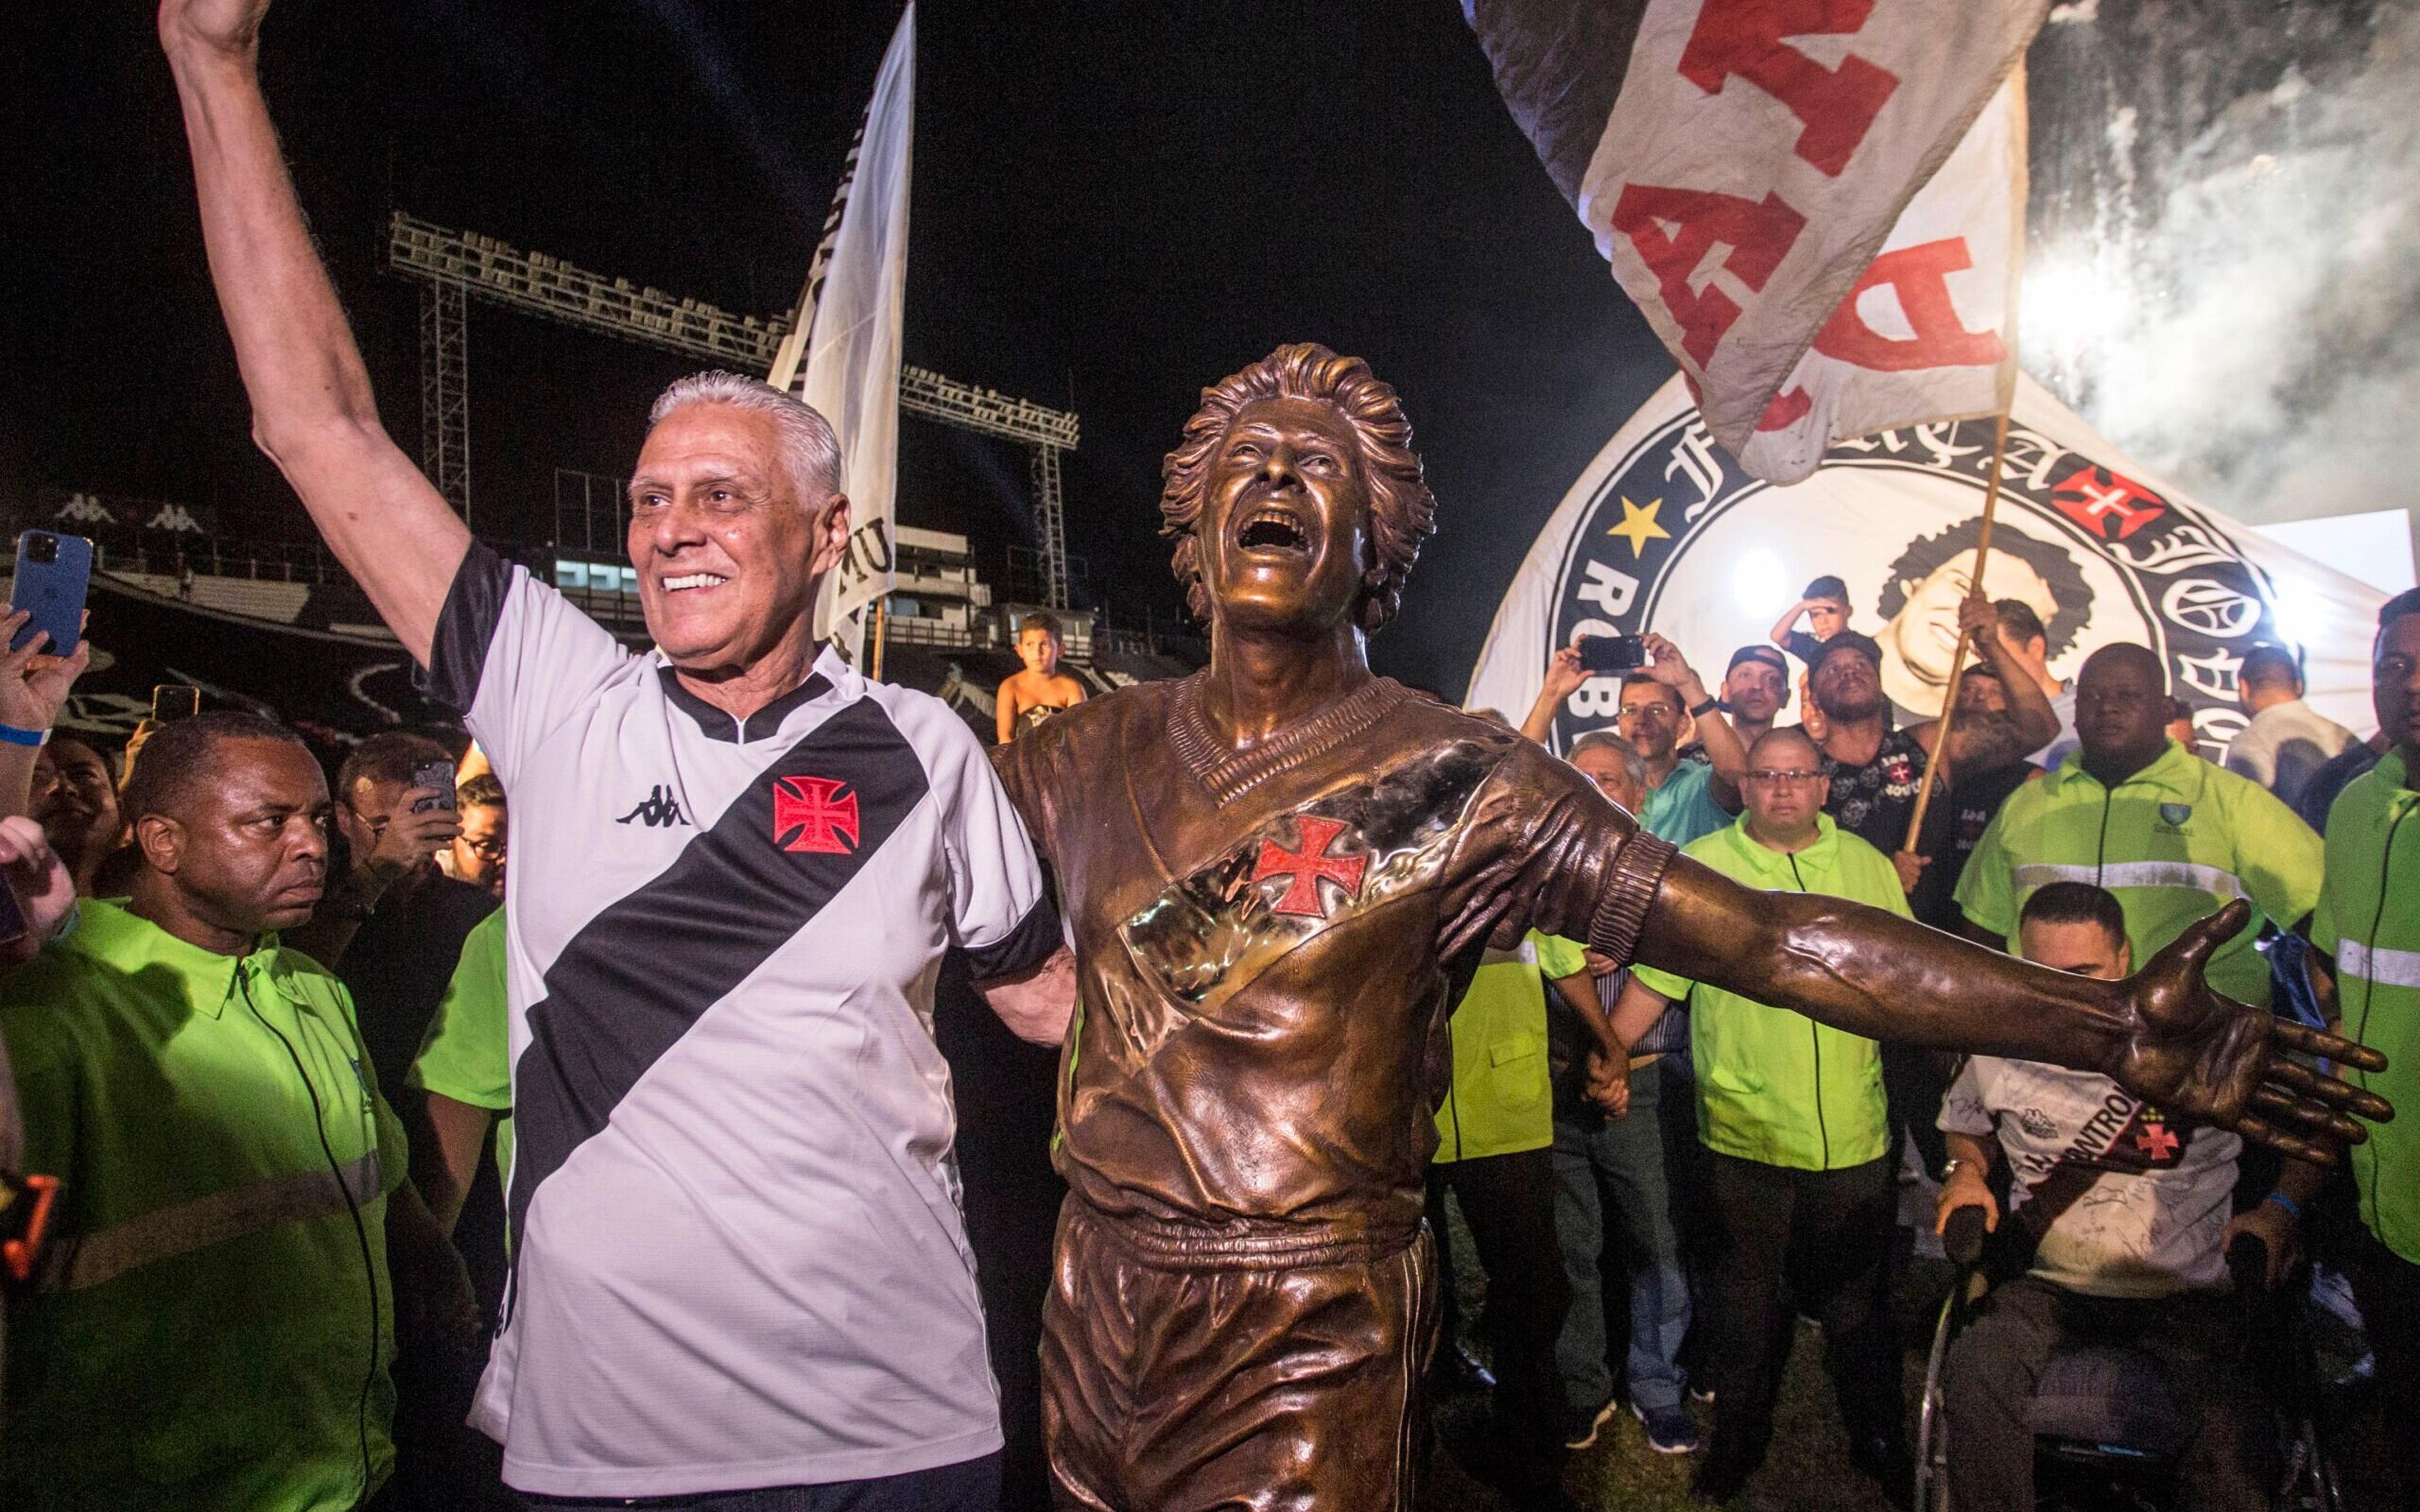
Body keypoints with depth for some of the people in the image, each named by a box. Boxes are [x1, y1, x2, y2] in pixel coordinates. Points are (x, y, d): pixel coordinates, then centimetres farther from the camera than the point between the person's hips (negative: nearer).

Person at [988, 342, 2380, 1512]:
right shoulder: (1095, 754, 0)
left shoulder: (1455, 783, -12)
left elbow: (1771, 938, -15)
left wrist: (2113, 1027, -19)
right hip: (1097, 1303, 5)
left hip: (1312, 1338, -4)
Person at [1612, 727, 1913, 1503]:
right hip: (1744, 1130, -2)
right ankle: (1738, 1439, 31)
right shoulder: (1700, 865, -3)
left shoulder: (1867, 864, 6)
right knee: (1746, 1294, 12)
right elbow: (1655, 978, -3)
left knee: (1856, 1296, 16)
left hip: (1854, 1132, 2)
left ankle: (1879, 1440, 35)